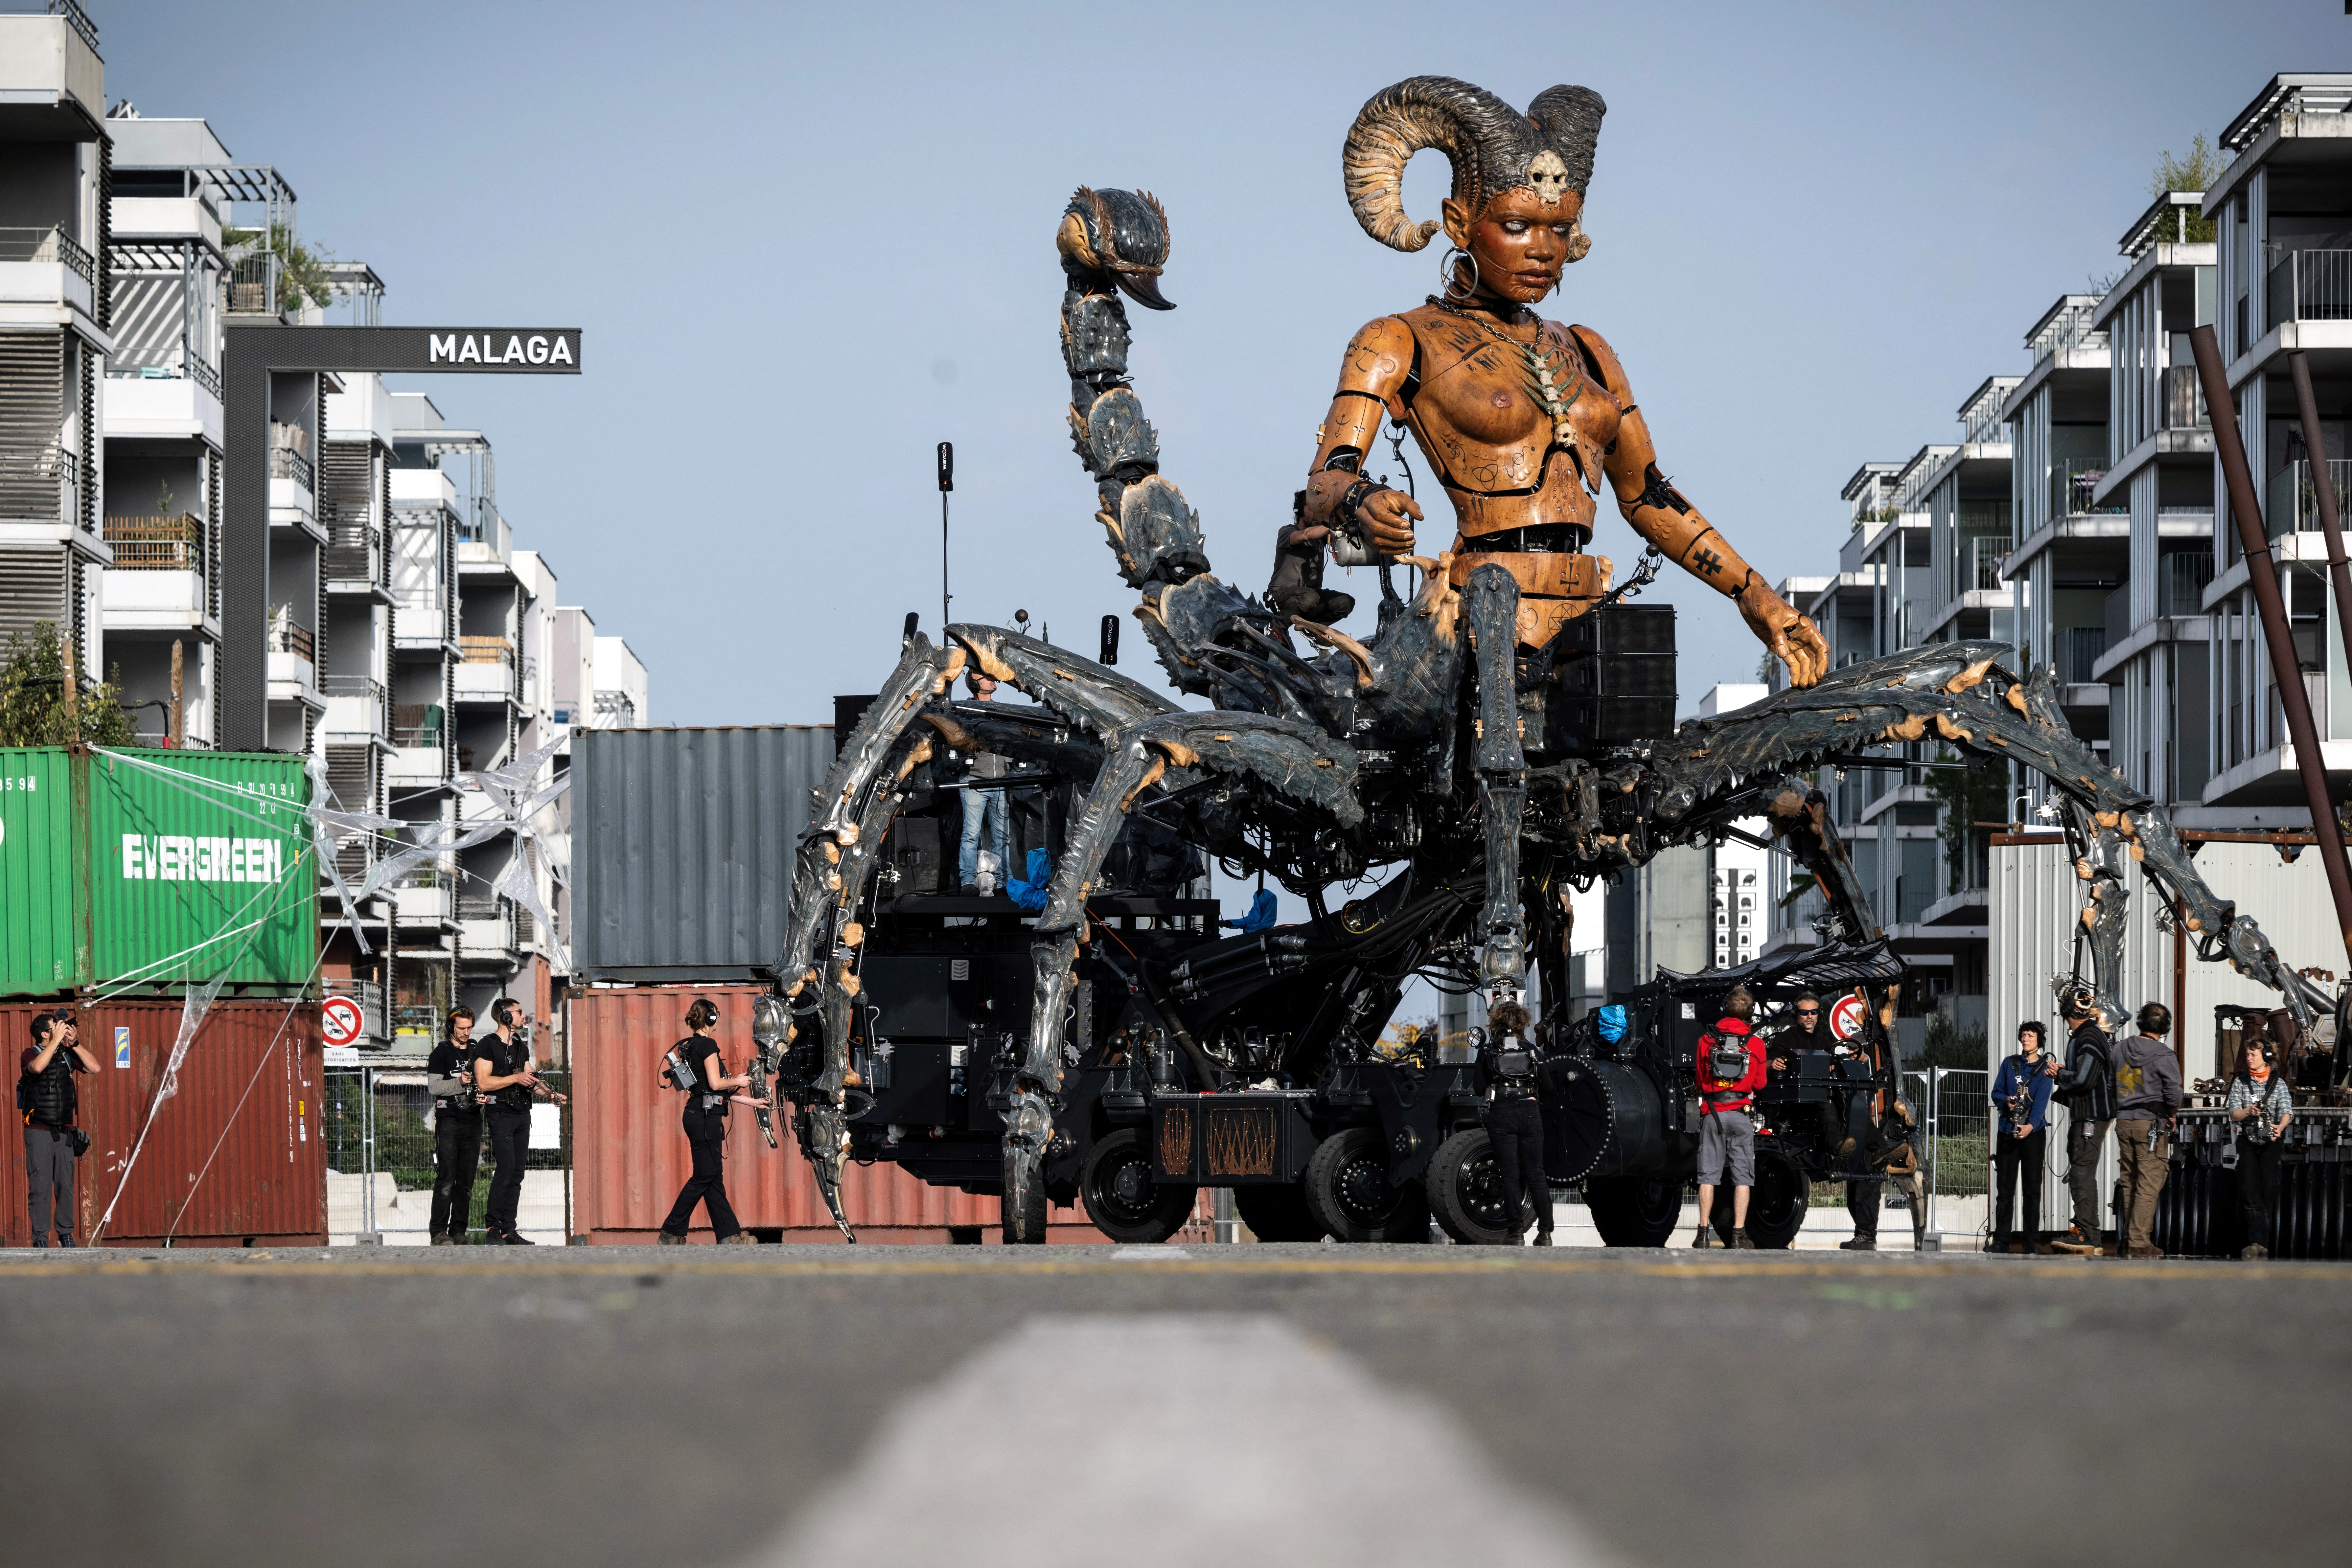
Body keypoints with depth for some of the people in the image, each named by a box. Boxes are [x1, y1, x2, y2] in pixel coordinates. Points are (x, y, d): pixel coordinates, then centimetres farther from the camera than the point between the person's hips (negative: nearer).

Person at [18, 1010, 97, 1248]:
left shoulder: (67, 1055, 8)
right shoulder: (31, 1054, -5)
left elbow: (94, 1068, 1)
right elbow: (37, 1067, -28)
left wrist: (74, 1043, -6)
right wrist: (57, 1040, -23)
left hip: (64, 1131, 4)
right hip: (38, 1132, -4)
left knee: (66, 1185, 5)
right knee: (40, 1187, -6)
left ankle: (66, 1234, 15)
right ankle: (40, 1237, -2)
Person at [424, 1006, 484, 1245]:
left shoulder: (476, 1051, 16)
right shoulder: (441, 1053, 0)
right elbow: (434, 1086, -8)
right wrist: (459, 1082, -21)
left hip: (473, 1121, 5)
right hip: (449, 1120, -5)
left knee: (466, 1182, 4)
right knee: (446, 1180, -10)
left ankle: (459, 1231, 8)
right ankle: (439, 1232, -9)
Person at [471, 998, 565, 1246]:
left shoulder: (521, 1047, 18)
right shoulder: (488, 1046, -7)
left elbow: (530, 1079, 20)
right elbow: (483, 1083, -15)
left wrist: (549, 1093, 1)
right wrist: (516, 1078, -18)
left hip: (522, 1113, 8)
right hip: (501, 1114, -8)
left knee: (517, 1173, 4)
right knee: (506, 1168, -16)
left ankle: (509, 1230, 5)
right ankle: (492, 1227, -13)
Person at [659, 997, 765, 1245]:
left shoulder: (690, 1046, 16)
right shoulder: (708, 1045, -12)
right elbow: (716, 1084, -19)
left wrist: (750, 1101, 24)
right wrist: (737, 1080, 1)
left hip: (698, 1113, 10)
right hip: (705, 1116, -10)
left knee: (713, 1177, 8)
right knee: (705, 1176, -4)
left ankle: (729, 1234, 9)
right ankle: (672, 1232, -2)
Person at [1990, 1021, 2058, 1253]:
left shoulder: (2045, 1068, 3)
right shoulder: (2010, 1064, 13)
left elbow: (2042, 1100, -9)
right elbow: (1996, 1093, 11)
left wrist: (2031, 1125, -23)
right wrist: (2006, 1101, -13)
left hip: (2033, 1132, -2)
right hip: (2007, 1131, 2)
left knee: (2033, 1188, -1)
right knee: (2005, 1188, 1)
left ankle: (2032, 1241, 2)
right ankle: (2001, 1240, 3)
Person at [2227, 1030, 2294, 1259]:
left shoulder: (2278, 1083, 6)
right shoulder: (2240, 1082, 8)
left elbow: (2287, 1111, -7)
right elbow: (2233, 1114, 0)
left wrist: (2280, 1127, -29)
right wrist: (2249, 1112, -22)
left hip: (2270, 1144, 0)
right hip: (2247, 1142, 0)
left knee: (2269, 1191, -2)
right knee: (2249, 1190, -15)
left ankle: (2259, 1243, 5)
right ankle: (2259, 1243, -24)